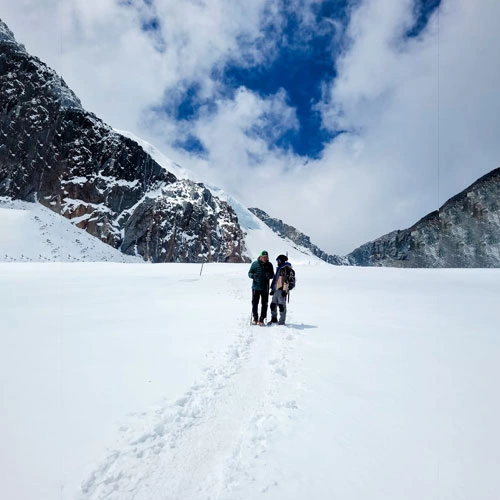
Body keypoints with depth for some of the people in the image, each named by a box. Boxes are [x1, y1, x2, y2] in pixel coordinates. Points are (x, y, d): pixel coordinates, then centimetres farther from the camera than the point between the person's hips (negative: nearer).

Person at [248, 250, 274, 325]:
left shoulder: (269, 265, 4)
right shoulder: (255, 264, 0)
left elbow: (272, 275, 9)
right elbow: (249, 273, 5)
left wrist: (269, 275, -14)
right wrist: (253, 275, -18)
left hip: (265, 288, 1)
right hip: (256, 287, -1)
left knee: (264, 304, 4)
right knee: (254, 303, 3)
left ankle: (261, 319, 15)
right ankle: (255, 318, 19)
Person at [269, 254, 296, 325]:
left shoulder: (287, 268, -7)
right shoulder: (279, 268, 22)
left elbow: (290, 280, -15)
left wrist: (285, 290, -21)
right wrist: (272, 289, 24)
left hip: (281, 290, -9)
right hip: (276, 290, 9)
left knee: (282, 305, -6)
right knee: (273, 304, 12)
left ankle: (282, 321, 2)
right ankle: (274, 319, 24)